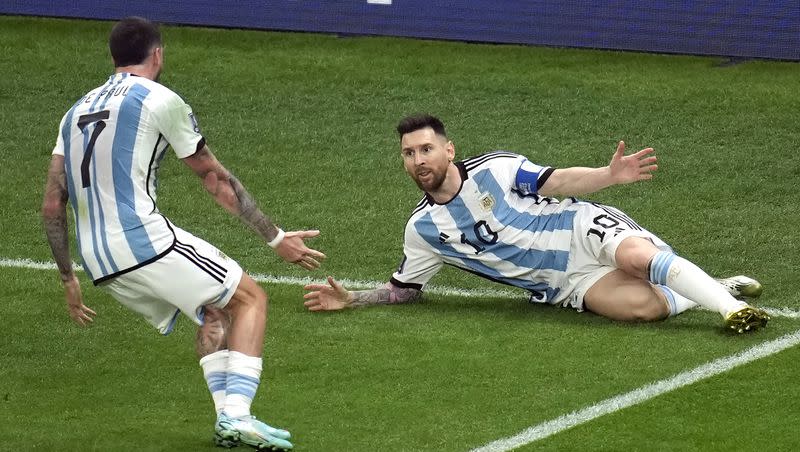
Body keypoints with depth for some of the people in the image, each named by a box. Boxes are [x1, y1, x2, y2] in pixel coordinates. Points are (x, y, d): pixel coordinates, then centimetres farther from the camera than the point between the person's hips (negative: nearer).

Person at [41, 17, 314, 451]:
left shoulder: (76, 111, 20)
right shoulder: (159, 100, 1)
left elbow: (52, 206, 17)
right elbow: (216, 179, 6)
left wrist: (68, 279, 27)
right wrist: (276, 237, 14)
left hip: (98, 263, 7)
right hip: (144, 240, -7)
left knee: (214, 310, 22)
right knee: (250, 298, 5)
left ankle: (226, 417, 6)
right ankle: (236, 414, -12)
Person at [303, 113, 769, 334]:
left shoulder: (494, 169, -6)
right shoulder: (423, 229, 4)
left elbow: (557, 181, -10)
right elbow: (405, 289, 14)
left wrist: (608, 175, -27)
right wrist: (350, 299, -1)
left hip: (585, 228, -2)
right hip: (566, 282, 2)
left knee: (636, 256, -36)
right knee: (639, 305, -28)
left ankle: (728, 301, -25)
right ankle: (698, 292, -2)